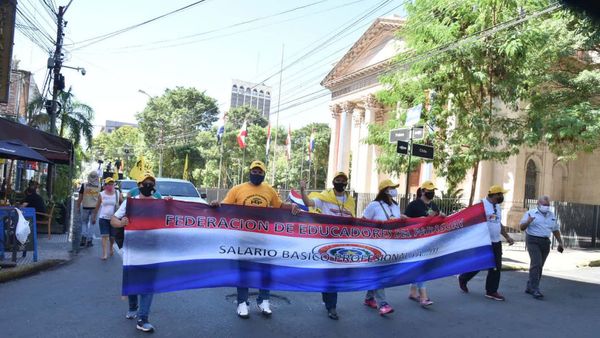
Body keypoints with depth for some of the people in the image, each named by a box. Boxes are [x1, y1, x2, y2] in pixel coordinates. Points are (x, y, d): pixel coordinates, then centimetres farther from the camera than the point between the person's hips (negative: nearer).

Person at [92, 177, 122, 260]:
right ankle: (104, 253, -8)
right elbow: (97, 207, 6)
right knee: (104, 236, -9)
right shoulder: (102, 194, 0)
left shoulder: (117, 194, 0)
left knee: (112, 236, 11)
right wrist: (94, 217, 8)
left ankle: (111, 247, 40)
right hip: (103, 218, -1)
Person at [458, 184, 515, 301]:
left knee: (496, 267, 5)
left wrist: (507, 237, 19)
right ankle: (463, 278, 26)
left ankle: (491, 291, 14)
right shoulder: (482, 204, -14)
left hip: (496, 242, 8)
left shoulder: (497, 206, 13)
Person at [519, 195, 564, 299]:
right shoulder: (530, 213, -2)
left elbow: (556, 230, 22)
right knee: (536, 264, -16)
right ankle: (535, 290, -15)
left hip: (545, 242, 6)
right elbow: (521, 227, -6)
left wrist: (560, 243, 16)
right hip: (533, 241, -6)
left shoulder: (551, 215, 14)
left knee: (539, 266, 9)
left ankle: (530, 287, 19)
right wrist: (528, 222, -26)